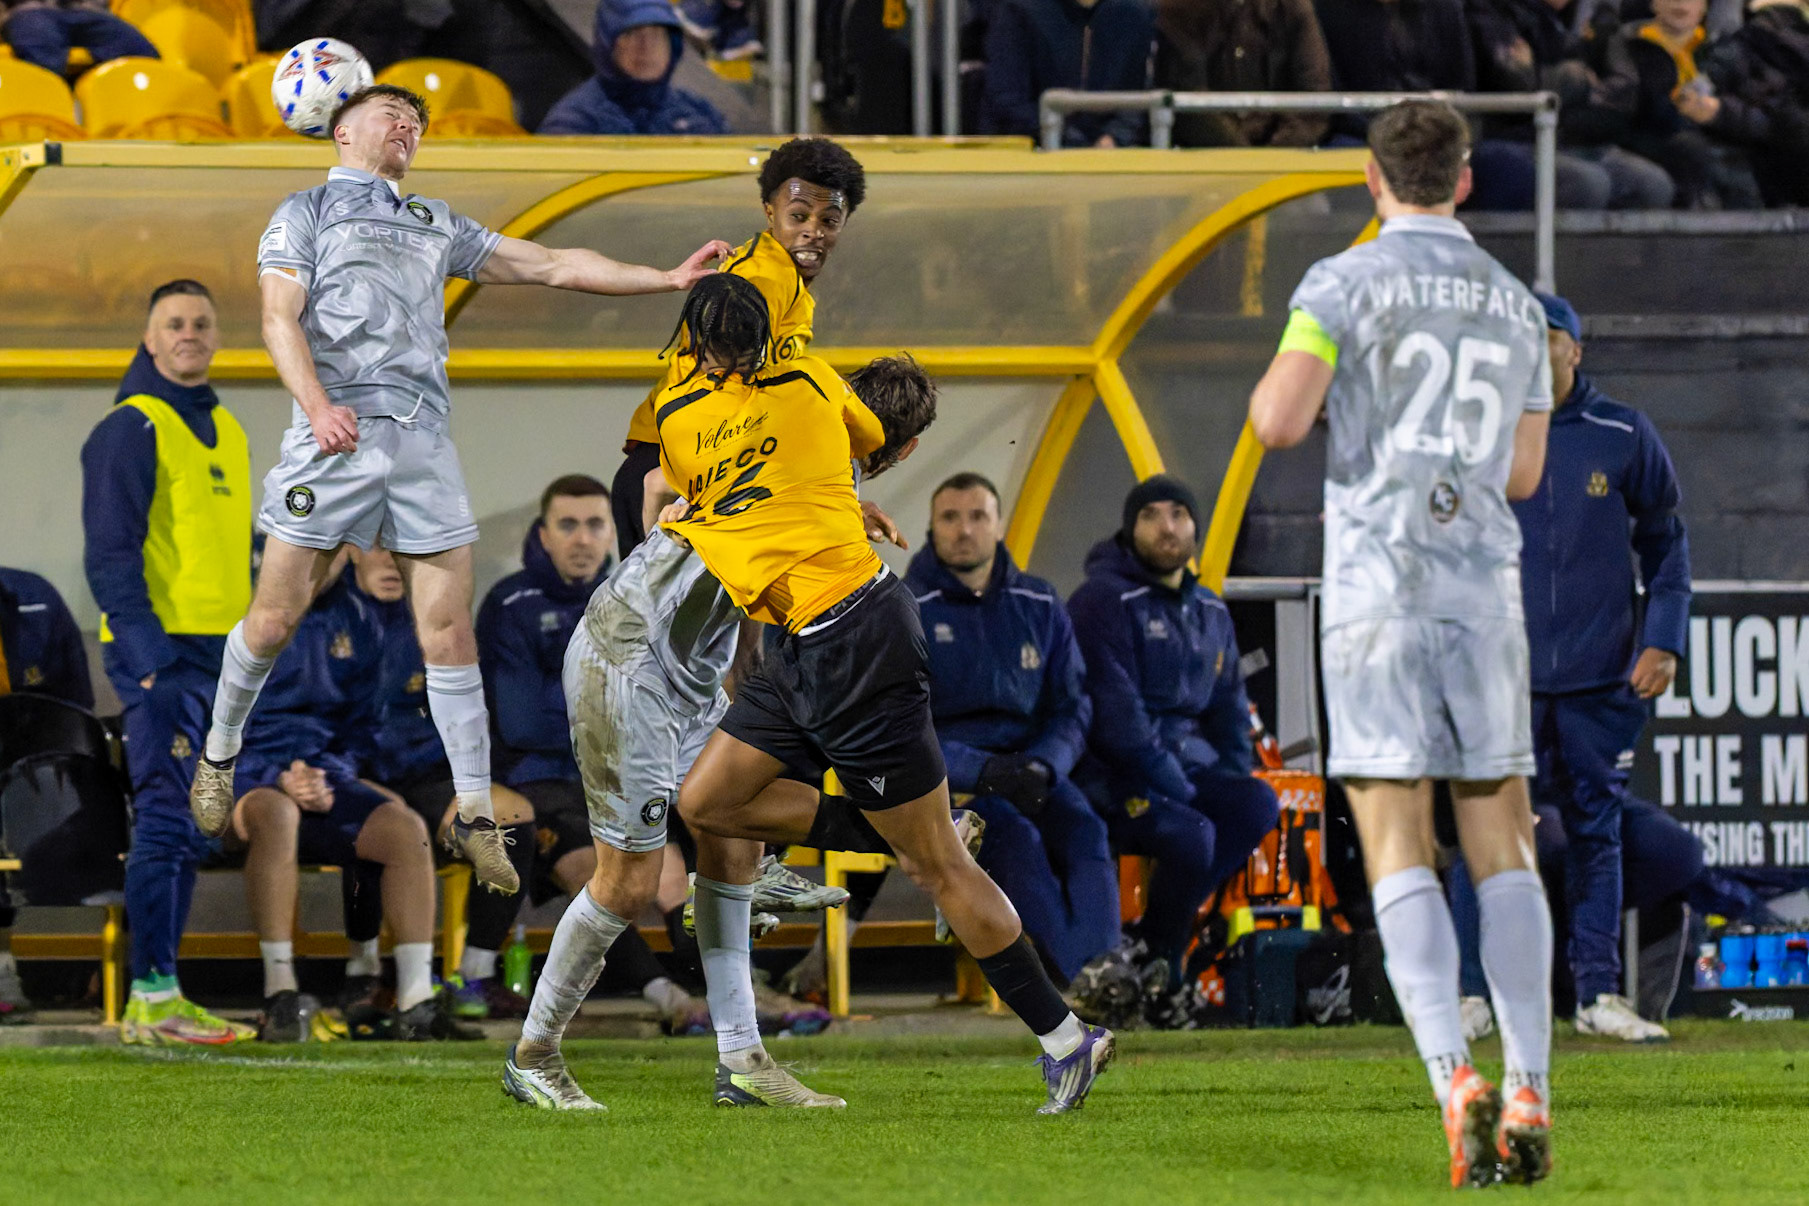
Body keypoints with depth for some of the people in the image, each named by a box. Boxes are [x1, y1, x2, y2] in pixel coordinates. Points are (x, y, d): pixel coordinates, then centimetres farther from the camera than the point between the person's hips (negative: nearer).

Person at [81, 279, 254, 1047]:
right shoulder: (130, 429, -7)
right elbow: (109, 552, -13)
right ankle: (150, 998, -13)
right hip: (159, 650, -8)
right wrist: (147, 651, -21)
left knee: (190, 831, 9)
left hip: (219, 653, 8)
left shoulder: (225, 430, 18)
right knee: (166, 817, -12)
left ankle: (162, 995, 13)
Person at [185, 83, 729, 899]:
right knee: (275, 618, -3)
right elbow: (280, 319, 0)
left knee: (449, 632, -4)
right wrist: (319, 406, -18)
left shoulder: (438, 226, 26)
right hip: (335, 435, -3)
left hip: (424, 438, 3)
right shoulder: (307, 212, 13)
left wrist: (669, 279, 14)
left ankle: (474, 815, 0)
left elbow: (553, 266, 23)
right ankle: (218, 754, 20)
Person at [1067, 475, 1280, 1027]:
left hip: (1185, 761, 7)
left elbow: (1228, 708, 24)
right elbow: (1114, 712, -15)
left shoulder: (1210, 614, 18)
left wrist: (1232, 785, 5)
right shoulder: (1104, 600, -8)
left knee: (1258, 805, -21)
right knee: (1190, 835, -32)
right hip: (1112, 776, -7)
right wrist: (1176, 788, -19)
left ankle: (1152, 945, -17)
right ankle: (1158, 963, -8)